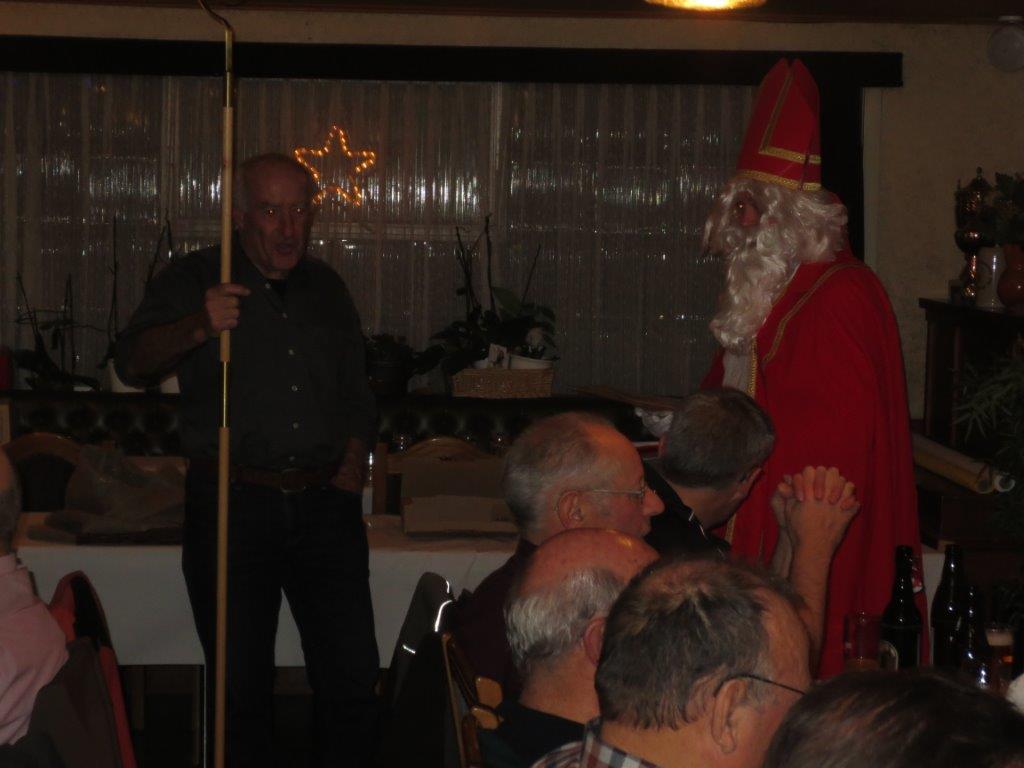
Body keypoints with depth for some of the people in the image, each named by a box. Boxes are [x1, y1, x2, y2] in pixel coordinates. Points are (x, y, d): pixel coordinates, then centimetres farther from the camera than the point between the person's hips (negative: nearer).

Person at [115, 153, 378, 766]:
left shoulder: (327, 289, 16)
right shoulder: (195, 280, 3)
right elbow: (134, 362, -11)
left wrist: (353, 467, 9)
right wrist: (198, 327, -29)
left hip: (324, 505, 3)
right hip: (232, 507, -3)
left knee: (354, 680, 1)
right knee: (242, 687, 4)